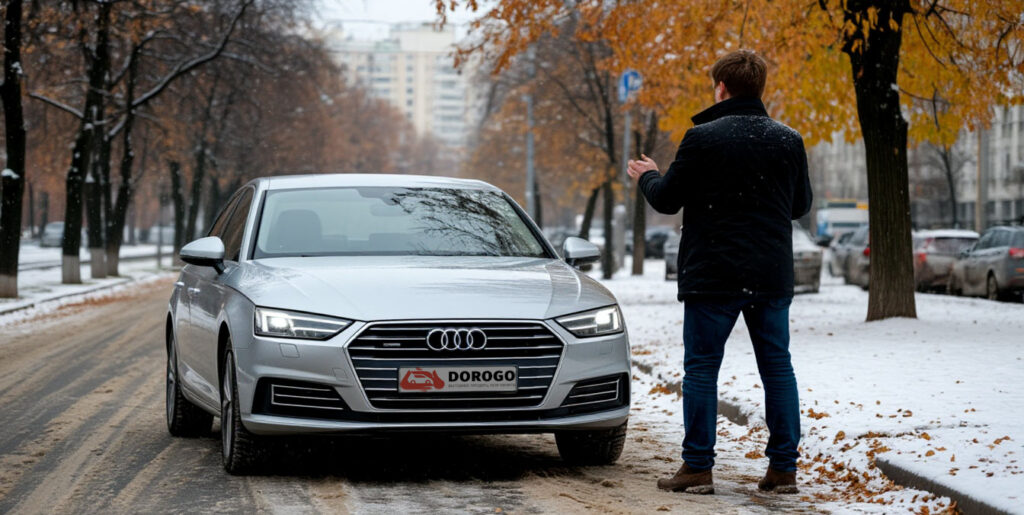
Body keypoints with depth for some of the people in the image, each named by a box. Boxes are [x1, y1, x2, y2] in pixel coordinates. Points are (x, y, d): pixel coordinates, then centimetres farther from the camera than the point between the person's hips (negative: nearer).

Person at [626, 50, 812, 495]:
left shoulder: (702, 139, -9)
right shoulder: (789, 141, 4)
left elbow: (667, 200, -3)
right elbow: (801, 204, 14)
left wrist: (647, 176, 18)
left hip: (713, 277, -4)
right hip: (772, 275, 4)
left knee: (701, 368, 3)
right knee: (777, 367, 9)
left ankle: (697, 468, 2)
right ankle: (783, 468, 8)